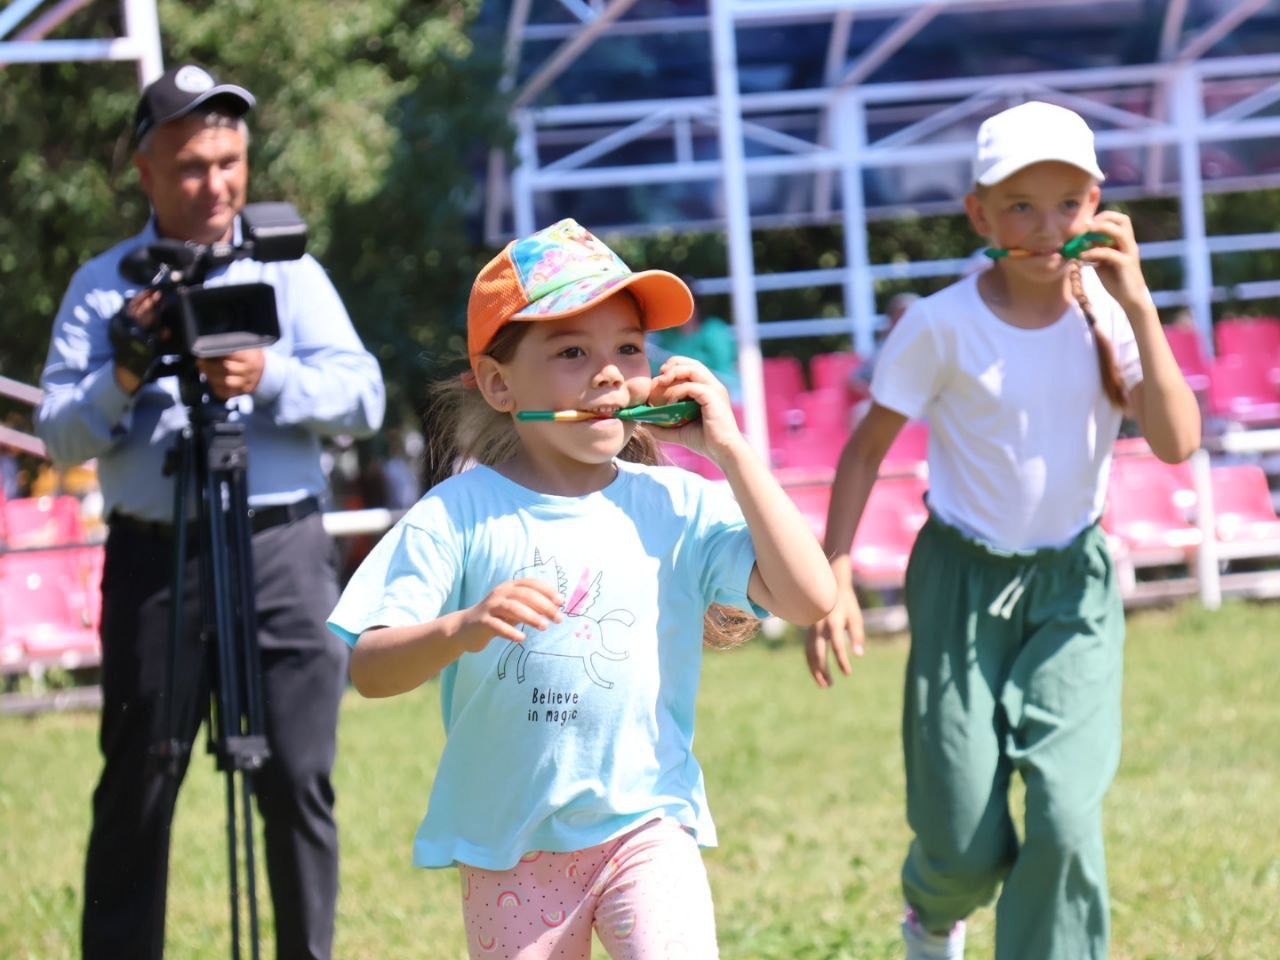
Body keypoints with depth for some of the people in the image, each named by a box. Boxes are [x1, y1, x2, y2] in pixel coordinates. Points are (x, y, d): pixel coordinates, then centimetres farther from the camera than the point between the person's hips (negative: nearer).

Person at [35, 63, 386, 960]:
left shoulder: (290, 271, 9)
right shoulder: (102, 286, 8)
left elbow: (362, 395, -2)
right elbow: (59, 434, 1)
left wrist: (270, 377, -19)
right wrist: (123, 380, -17)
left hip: (283, 550, 0)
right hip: (154, 558, 0)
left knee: (300, 780, -1)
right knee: (136, 789, 2)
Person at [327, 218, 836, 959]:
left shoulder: (676, 507, -2)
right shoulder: (460, 515, -7)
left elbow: (810, 598, -12)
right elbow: (370, 670, -12)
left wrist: (729, 450, -12)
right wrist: (463, 629, -32)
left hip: (647, 823, 0)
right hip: (510, 842, 0)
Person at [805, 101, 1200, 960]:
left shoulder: (1107, 310, -8)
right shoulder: (944, 326, -13)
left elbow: (1177, 443, -19)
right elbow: (868, 447, -3)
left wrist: (1137, 307, -25)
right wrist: (835, 580, -9)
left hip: (1074, 583, 1)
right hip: (964, 578, -1)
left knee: (1066, 816, -18)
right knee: (966, 846, 1)